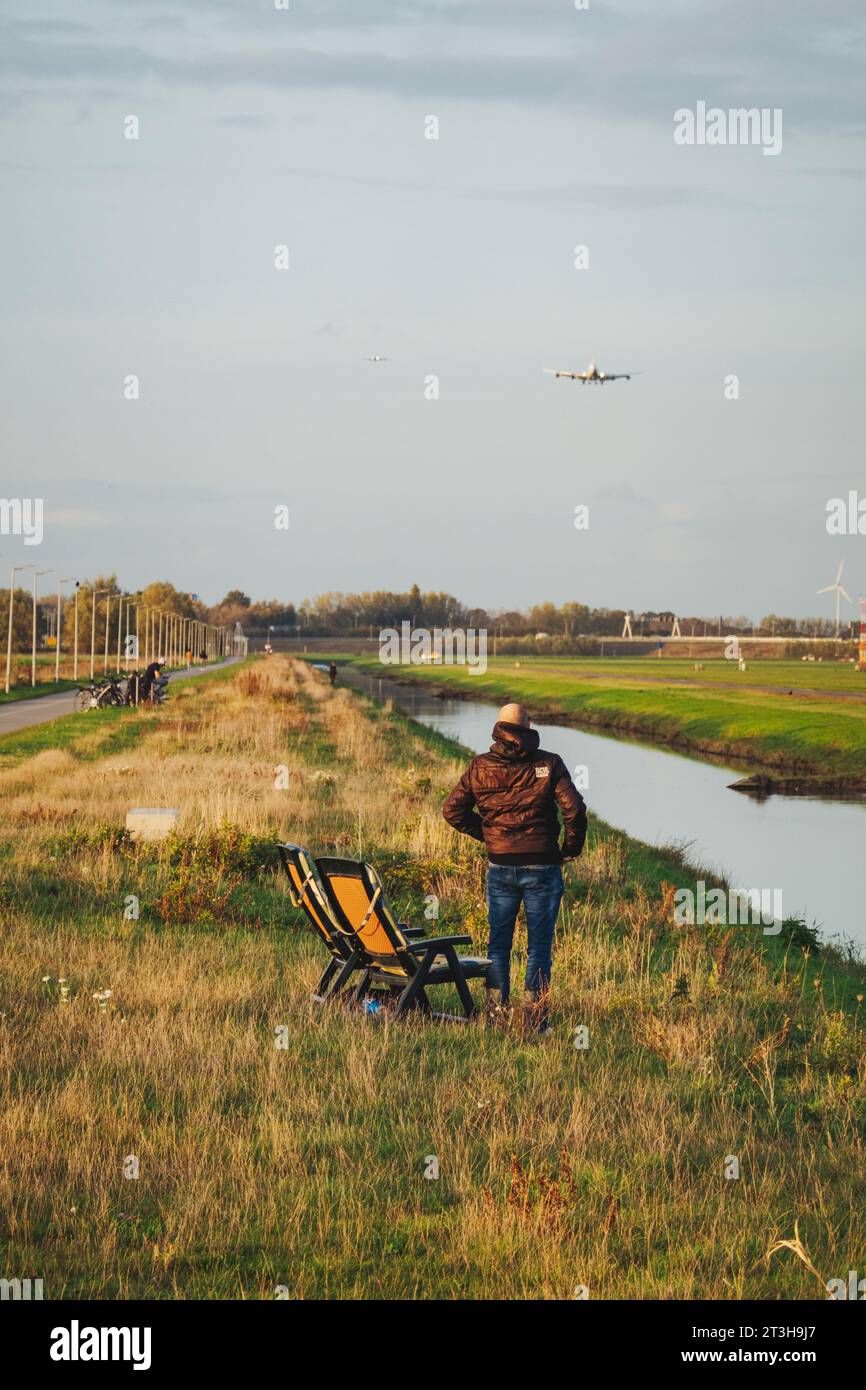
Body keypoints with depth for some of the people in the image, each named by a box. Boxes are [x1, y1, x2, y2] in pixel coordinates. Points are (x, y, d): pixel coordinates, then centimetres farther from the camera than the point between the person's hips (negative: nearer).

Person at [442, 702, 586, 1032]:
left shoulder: (480, 767, -1)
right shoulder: (549, 765, -7)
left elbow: (453, 810, 3)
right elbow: (574, 808, -16)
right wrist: (571, 847, 1)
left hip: (500, 868, 2)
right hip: (542, 868, -2)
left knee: (498, 943, 13)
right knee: (539, 945, 5)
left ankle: (497, 1014, 15)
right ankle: (536, 1020, 4)